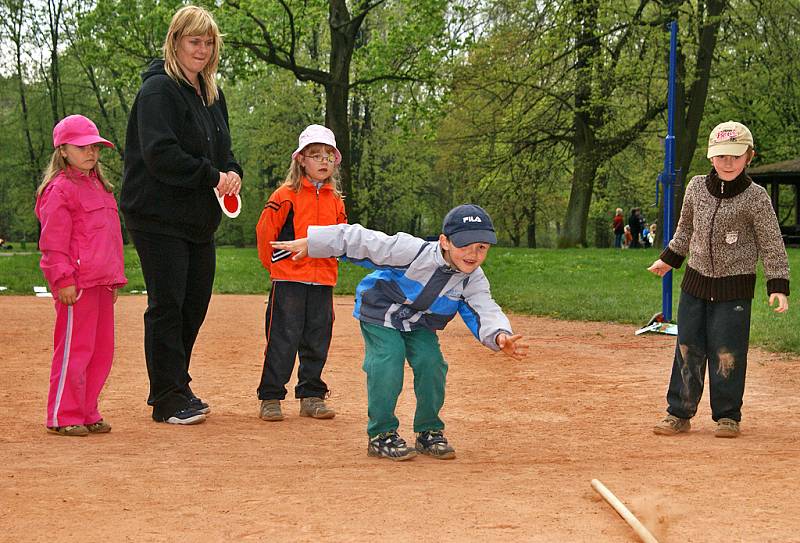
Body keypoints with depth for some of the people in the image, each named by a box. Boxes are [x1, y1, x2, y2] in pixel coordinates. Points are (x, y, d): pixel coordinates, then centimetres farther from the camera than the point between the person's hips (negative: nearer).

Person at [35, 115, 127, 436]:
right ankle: (62, 417, 4)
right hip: (77, 285, -9)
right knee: (74, 349, -4)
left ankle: (87, 414, 21)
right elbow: (53, 241, -12)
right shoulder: (59, 189, -8)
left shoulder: (100, 186, 20)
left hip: (101, 282, 9)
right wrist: (63, 280, -18)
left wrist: (115, 277, 20)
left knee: (102, 349, 12)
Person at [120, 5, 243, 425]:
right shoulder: (158, 90, -11)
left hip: (200, 220, 8)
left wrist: (232, 173, -1)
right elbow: (160, 154, -21)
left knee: (195, 305, 11)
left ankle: (175, 388, 23)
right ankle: (168, 399, 2)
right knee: (167, 305, -4)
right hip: (159, 216, -8)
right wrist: (211, 176, -18)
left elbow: (221, 150, 21)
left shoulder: (212, 94, 15)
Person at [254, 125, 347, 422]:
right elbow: (265, 231, -3)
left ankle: (311, 396, 18)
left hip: (323, 281, 5)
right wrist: (274, 264, 4)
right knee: (283, 339, -4)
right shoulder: (287, 195, -6)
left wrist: (327, 265, 13)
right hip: (288, 280, -5)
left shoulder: (335, 200, 11)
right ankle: (270, 398, 4)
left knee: (317, 340, 8)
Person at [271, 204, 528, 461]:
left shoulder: (474, 280, -19)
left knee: (431, 364, -13)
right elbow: (362, 240, -29)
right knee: (387, 365, -22)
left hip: (420, 325, 4)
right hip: (380, 316, -4)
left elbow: (485, 311, -28)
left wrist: (499, 336, -53)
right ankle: (382, 435, -5)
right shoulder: (414, 251, -35)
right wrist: (310, 243, -25)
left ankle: (429, 432, 8)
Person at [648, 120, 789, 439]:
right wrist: (669, 259, 25)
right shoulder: (697, 187, 0)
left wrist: (778, 287, -17)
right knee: (687, 350, 6)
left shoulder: (756, 197, -12)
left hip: (735, 288, -4)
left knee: (727, 352, 0)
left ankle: (727, 416, 14)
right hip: (696, 281, 4)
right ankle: (679, 413, 14)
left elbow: (772, 245, -9)